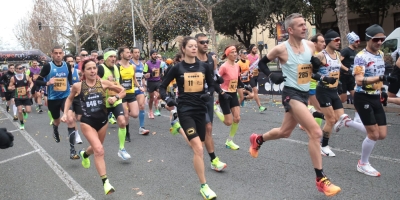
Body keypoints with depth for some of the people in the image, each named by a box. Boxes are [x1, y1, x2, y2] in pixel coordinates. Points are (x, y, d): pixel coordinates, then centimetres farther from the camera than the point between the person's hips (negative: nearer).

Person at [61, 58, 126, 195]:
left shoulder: (103, 83, -9)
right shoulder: (78, 86, -9)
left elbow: (122, 91, 0)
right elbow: (70, 99, 11)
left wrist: (115, 98, -18)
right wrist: (65, 113, 2)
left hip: (102, 120, 3)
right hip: (87, 121, -3)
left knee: (96, 148, 23)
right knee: (99, 150, -17)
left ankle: (84, 154, 60)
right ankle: (105, 182, -6)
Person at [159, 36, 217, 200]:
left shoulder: (204, 66, 4)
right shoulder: (177, 68, -3)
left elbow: (211, 85, 15)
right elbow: (162, 87, 3)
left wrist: (208, 94, -6)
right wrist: (167, 99, -15)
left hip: (201, 109, 4)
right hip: (185, 110, -4)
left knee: (198, 147, 11)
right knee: (198, 149, -12)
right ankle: (204, 186, -1)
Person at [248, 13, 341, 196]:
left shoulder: (310, 45, 3)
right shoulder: (281, 49, -12)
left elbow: (315, 69, 15)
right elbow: (261, 63, 1)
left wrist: (317, 64, -8)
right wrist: (271, 75, -16)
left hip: (305, 93, 7)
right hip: (291, 93, -7)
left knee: (284, 132, 19)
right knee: (316, 132, -17)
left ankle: (257, 140, 46)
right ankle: (320, 179, -4)